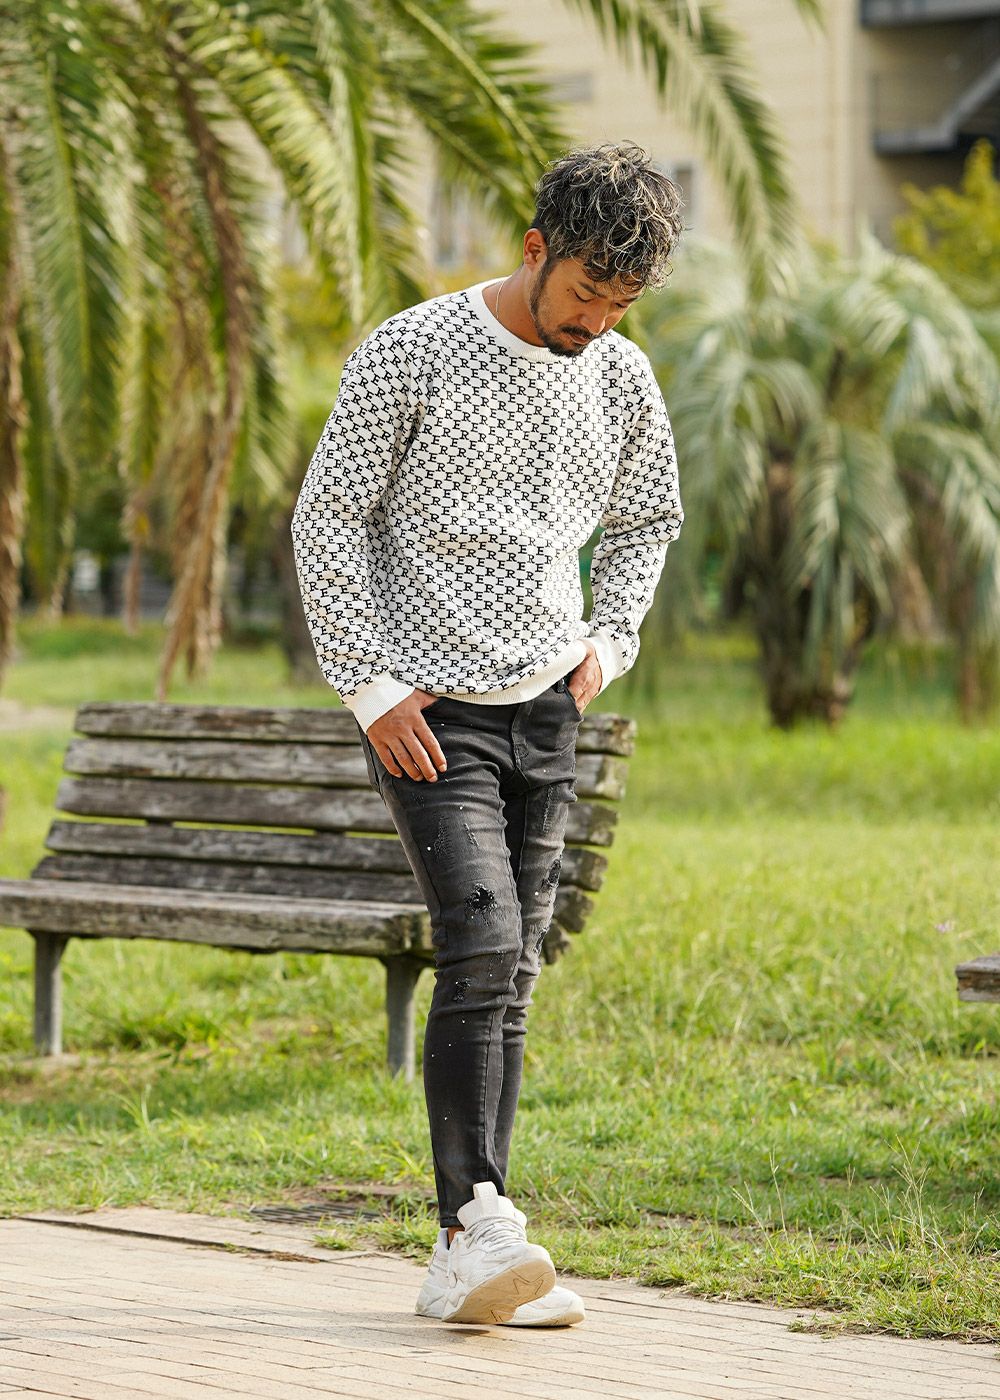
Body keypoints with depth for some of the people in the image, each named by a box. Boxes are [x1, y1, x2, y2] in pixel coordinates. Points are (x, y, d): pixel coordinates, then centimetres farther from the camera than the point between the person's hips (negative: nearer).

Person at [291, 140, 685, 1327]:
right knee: (482, 948, -19)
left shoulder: (622, 380, 7)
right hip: (428, 711, -5)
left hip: (546, 714, 5)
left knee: (510, 980, 3)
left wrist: (611, 635, 9)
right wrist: (369, 684, -11)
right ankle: (476, 1221, -17)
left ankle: (465, 1266, 7)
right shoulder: (412, 354, -9)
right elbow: (326, 517, -6)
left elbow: (647, 520, 24)